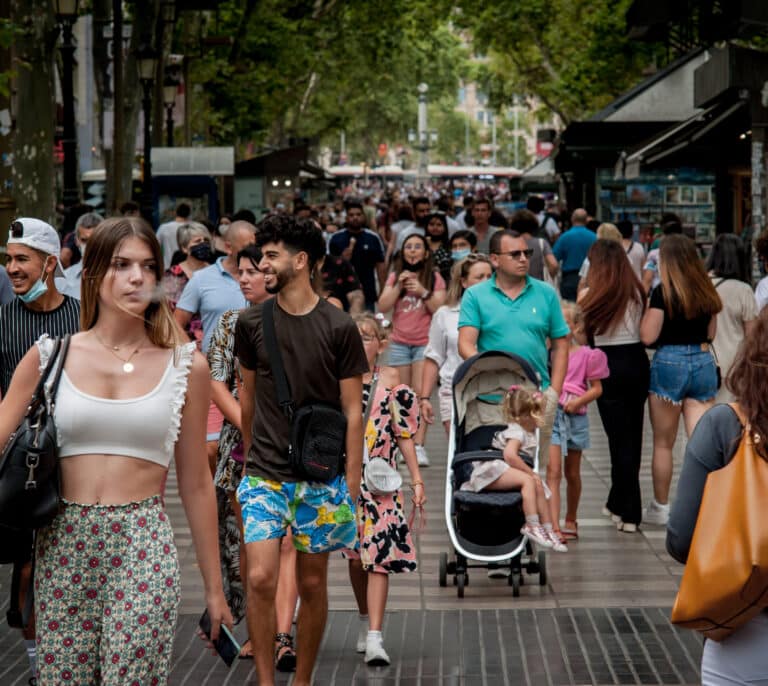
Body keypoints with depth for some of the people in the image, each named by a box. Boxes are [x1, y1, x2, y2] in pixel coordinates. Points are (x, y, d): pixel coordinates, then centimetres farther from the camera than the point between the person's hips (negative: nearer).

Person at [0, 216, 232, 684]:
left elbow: (196, 484, 9)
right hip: (62, 546, 1)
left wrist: (214, 588, 11)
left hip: (144, 550, -1)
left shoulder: (185, 366, 5)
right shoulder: (49, 357, 5)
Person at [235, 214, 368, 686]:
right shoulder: (252, 324, 2)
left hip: (321, 478, -1)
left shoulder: (339, 328, -5)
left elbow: (353, 410, -2)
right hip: (265, 474, 1)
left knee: (313, 584, 8)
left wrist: (352, 482, -5)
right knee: (261, 579, -11)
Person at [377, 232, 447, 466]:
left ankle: (419, 446, -18)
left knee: (420, 393, -13)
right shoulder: (395, 276, 12)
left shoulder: (434, 278, 4)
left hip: (425, 342, -3)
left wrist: (423, 293, -15)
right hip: (400, 343, 3)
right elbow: (383, 306, 3)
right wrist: (398, 286, -8)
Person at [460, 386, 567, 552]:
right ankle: (531, 525, -30)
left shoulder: (530, 432, 17)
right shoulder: (517, 432, -15)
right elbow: (509, 455, -31)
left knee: (538, 486, -5)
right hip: (491, 470, -10)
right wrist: (531, 473, -23)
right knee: (527, 480, -28)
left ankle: (547, 529, -3)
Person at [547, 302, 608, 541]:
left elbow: (597, 388, 2)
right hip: (550, 414, -1)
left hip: (575, 416, 1)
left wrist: (579, 401, -14)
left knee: (572, 474, 14)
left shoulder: (586, 355, 0)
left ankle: (571, 521, 31)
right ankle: (554, 527, -17)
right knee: (553, 472, -11)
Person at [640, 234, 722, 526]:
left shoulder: (663, 292, -11)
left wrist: (646, 310, 3)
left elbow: (648, 336, -11)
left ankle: (660, 507, 20)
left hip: (669, 362, -4)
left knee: (663, 443, 10)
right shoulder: (706, 291, 6)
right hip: (704, 362, 4)